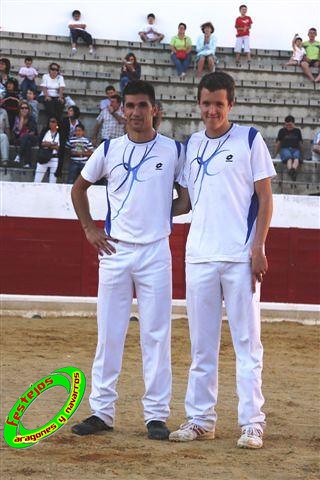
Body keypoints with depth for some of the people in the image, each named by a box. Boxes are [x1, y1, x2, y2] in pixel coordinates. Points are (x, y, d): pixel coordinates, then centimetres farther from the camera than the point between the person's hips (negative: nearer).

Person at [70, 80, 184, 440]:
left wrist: (165, 214, 0)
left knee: (156, 334, 0)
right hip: (114, 251, 1)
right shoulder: (108, 150, 4)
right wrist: (89, 228, 10)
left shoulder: (174, 151, 1)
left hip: (155, 252, -1)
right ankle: (101, 411, 10)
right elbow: (79, 188, 18)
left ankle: (156, 414, 6)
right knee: (108, 333, 4)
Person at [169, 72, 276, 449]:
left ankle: (252, 423, 0)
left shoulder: (249, 139, 0)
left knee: (247, 342, -2)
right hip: (199, 257, 4)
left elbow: (265, 198, -2)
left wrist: (258, 248, -10)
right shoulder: (192, 145, 12)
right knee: (201, 344, 8)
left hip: (240, 258, -4)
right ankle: (200, 420, 15)